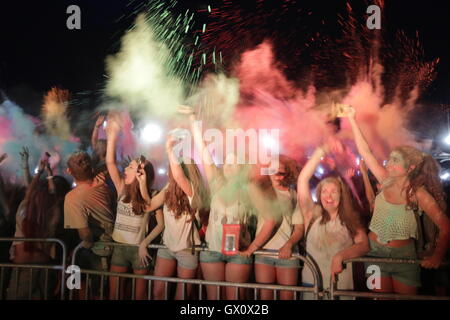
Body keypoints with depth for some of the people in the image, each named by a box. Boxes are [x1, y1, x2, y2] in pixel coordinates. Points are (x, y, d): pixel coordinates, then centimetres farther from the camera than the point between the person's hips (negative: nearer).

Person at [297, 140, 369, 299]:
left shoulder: (351, 220, 4)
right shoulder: (312, 214, -1)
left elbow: (364, 245, -9)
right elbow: (302, 180, -12)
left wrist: (340, 256, -26)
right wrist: (322, 151, -19)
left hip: (342, 286, 1)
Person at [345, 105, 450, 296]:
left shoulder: (418, 193, -16)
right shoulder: (386, 181, -5)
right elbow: (365, 151, -5)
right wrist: (352, 120, -7)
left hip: (403, 255, -3)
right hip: (375, 251, 3)